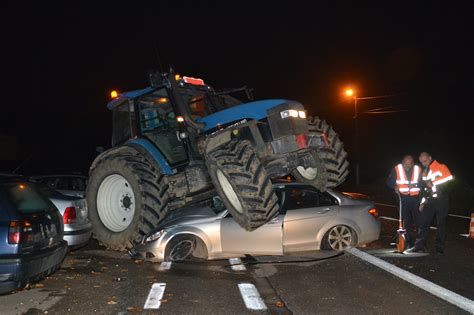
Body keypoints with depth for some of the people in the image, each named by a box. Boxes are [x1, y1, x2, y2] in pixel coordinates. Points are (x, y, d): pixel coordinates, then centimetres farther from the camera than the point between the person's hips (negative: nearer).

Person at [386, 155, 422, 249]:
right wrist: (395, 186, -19)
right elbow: (389, 181, 1)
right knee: (405, 221, 1)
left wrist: (415, 185, -18)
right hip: (403, 198, 0)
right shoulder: (397, 169, -5)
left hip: (415, 198, 0)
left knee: (418, 219, 0)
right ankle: (408, 242, 13)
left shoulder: (418, 169, -2)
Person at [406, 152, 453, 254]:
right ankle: (419, 245, 0)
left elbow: (449, 178, -17)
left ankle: (440, 247, 10)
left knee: (441, 223, 3)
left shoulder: (441, 167, -3)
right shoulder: (424, 172, 19)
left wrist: (433, 183, -13)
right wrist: (423, 202, 19)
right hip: (430, 200, 6)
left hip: (441, 199, -6)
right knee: (424, 222, -1)